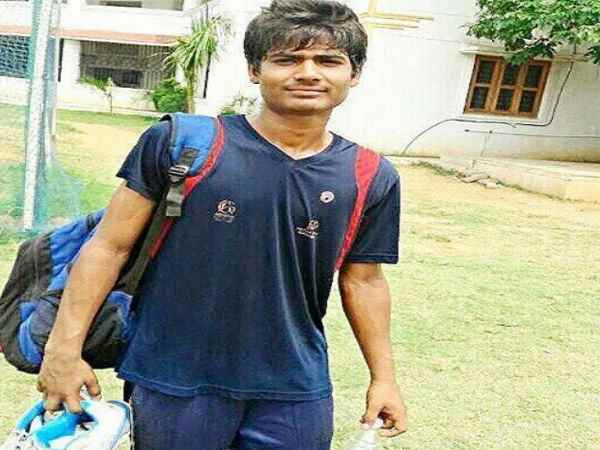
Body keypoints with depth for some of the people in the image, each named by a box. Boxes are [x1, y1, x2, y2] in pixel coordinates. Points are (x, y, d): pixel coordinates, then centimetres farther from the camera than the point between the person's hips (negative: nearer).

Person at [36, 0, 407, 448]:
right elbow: (110, 246, -5)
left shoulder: (373, 179, -1)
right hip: (176, 380, -1)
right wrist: (65, 347, -6)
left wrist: (383, 375, 11)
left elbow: (363, 280, 9)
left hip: (296, 394, 2)